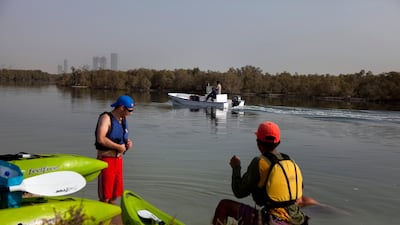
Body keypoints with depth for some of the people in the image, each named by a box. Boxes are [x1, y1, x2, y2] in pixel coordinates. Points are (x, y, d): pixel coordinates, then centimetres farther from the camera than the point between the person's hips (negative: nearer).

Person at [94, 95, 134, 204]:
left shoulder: (123, 120, 11)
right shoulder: (106, 118, -14)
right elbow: (101, 139, -27)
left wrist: (128, 142, 2)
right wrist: (119, 147, -20)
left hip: (118, 159, 8)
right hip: (106, 159, -8)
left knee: (115, 194, 16)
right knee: (105, 197, 0)